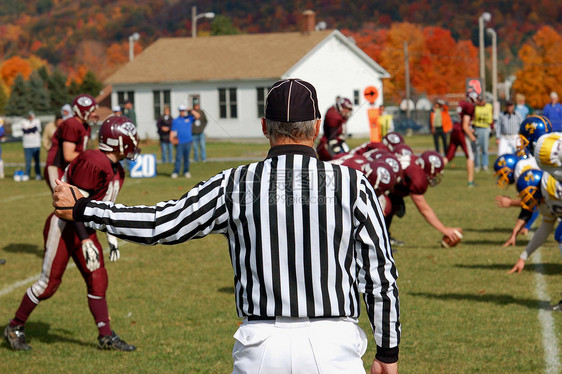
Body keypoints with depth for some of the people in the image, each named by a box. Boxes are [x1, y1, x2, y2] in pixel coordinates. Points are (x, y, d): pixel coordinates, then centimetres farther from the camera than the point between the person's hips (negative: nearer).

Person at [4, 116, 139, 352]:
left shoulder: (116, 170, 8)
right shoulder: (92, 163, -24)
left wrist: (111, 236, 19)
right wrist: (86, 242, -27)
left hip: (84, 228, 9)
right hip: (64, 226, -9)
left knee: (97, 280, 4)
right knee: (49, 282, -2)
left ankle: (106, 337, 9)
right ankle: (15, 328, 14)